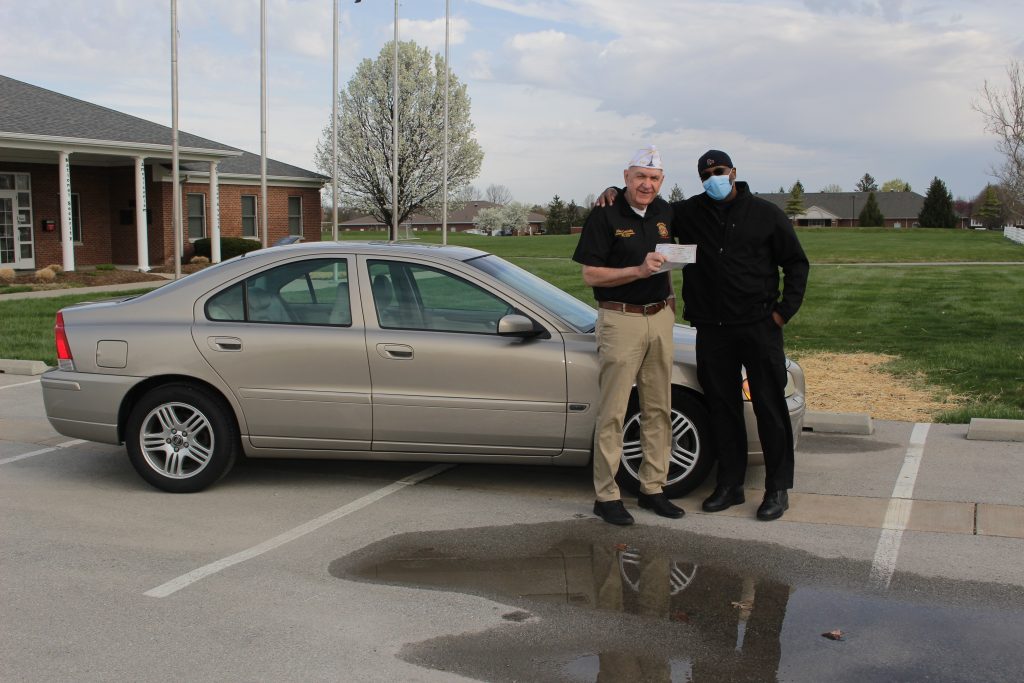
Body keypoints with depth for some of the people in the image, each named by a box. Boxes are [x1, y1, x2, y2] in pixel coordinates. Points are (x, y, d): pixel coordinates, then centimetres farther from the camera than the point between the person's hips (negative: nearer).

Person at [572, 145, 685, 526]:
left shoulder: (665, 213, 10)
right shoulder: (605, 216, -8)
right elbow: (590, 274, -12)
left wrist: (669, 297, 17)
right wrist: (638, 270, -22)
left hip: (660, 319, 7)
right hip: (620, 320, -6)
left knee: (658, 410, 9)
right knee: (613, 412, -5)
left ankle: (652, 488, 19)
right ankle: (606, 496, 1)